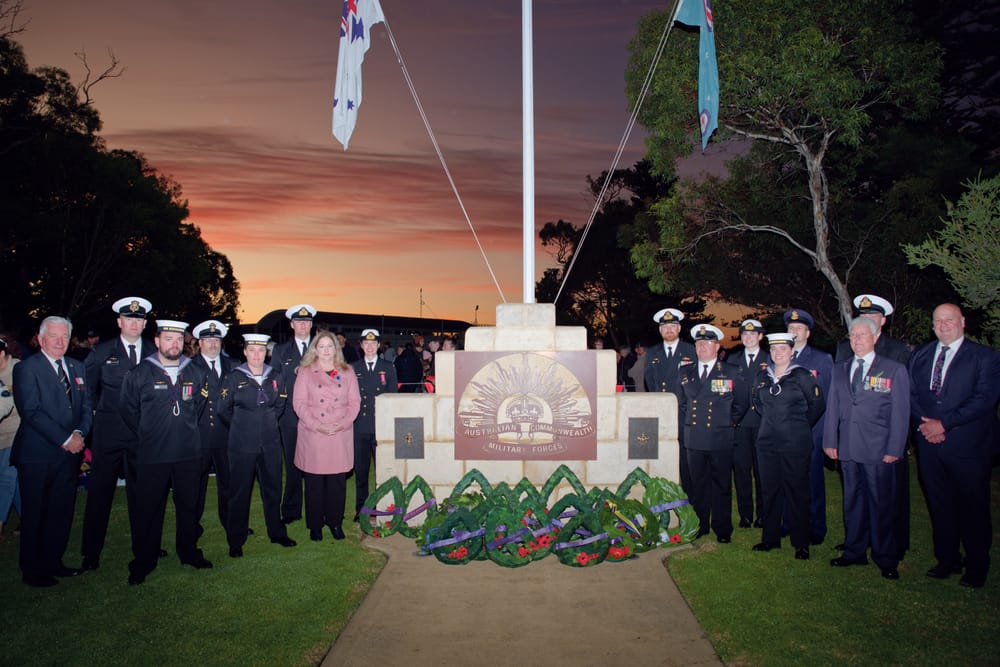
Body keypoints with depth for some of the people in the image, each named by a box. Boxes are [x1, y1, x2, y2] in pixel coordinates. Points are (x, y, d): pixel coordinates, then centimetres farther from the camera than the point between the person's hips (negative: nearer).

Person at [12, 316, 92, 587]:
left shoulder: (77, 368, 13)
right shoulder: (26, 368, -6)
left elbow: (86, 405, 12)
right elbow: (32, 412, -14)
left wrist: (79, 433, -7)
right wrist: (64, 439, -16)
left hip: (69, 453, 6)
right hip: (37, 455, -5)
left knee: (61, 512, 11)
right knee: (34, 514, 5)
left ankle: (52, 562, 25)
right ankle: (32, 570, 17)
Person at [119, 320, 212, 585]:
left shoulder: (196, 374, 6)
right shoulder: (139, 374, -3)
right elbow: (128, 410, 6)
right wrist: (147, 434, 9)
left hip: (188, 453, 3)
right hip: (152, 454, -3)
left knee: (189, 505, 11)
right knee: (148, 508, 4)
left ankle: (189, 552, 28)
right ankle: (143, 563, 17)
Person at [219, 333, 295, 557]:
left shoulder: (275, 377, 5)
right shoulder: (234, 377, -4)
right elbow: (223, 409, 3)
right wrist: (241, 426, 10)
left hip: (270, 442, 3)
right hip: (242, 444, -3)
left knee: (273, 488, 10)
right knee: (239, 491, 4)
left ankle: (277, 532, 26)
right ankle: (236, 541, 15)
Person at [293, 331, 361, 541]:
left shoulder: (347, 372, 11)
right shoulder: (306, 372, 6)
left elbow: (355, 401, 7)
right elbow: (299, 402, -1)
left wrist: (344, 423, -9)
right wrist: (317, 425, -12)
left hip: (341, 434, 1)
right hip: (313, 435, -1)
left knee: (338, 480, 3)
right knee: (314, 482, 3)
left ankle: (335, 522, 17)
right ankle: (315, 525, 15)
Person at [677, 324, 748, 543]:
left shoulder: (731, 374, 1)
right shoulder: (685, 372, 10)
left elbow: (741, 403, 10)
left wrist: (728, 423, 6)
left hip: (721, 438, -3)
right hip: (694, 438, 3)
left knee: (721, 484, 4)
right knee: (697, 483, 9)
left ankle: (722, 529, 14)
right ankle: (700, 525, 20)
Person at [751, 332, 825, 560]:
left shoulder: (802, 376, -4)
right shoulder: (762, 377, 9)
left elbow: (817, 405, 4)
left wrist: (800, 426, 7)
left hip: (795, 443, -4)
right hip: (767, 441, 4)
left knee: (797, 492, 0)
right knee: (769, 490, 9)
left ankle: (801, 543, 10)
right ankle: (770, 538, 20)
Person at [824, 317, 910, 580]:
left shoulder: (894, 370, 0)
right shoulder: (839, 370, 12)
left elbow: (900, 413, -3)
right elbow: (833, 407, 12)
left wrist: (894, 450, -8)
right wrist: (830, 441, 6)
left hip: (879, 450, -4)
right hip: (848, 449, 4)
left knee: (881, 504, 3)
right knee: (852, 500, 12)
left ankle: (886, 559, 16)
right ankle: (854, 552, 24)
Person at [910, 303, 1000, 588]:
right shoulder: (920, 356, 12)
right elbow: (910, 394, 10)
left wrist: (944, 423, -16)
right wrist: (923, 423, -7)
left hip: (968, 446, -4)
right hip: (929, 444, 4)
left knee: (972, 509, 6)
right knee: (939, 507, 12)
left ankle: (976, 567, 21)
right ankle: (947, 560, 26)